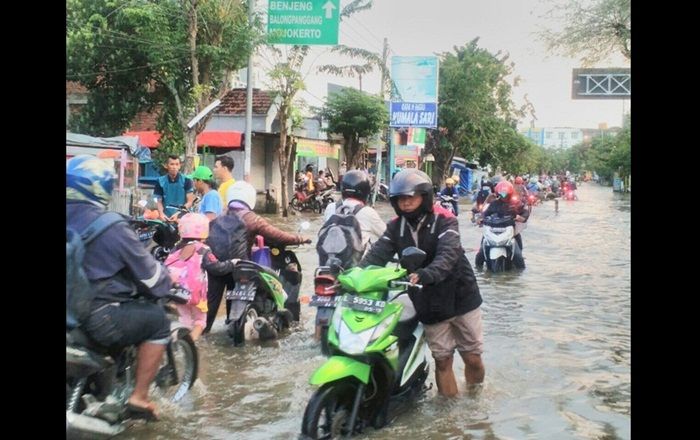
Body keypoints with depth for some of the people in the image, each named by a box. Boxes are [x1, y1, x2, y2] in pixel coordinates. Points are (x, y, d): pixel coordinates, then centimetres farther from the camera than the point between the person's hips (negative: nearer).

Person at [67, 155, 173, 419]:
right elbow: (148, 272, -6)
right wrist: (166, 283, 16)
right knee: (158, 321, 10)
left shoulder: (72, 220, 5)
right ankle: (139, 397, 11)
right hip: (96, 318, -8)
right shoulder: (112, 228, -14)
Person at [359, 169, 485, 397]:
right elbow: (377, 254, -14)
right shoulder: (395, 227, -1)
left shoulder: (444, 221, -14)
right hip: (429, 303, 3)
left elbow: (447, 255, -30)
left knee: (472, 354, 10)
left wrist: (424, 275, -49)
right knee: (441, 357, 9)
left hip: (460, 297, -2)